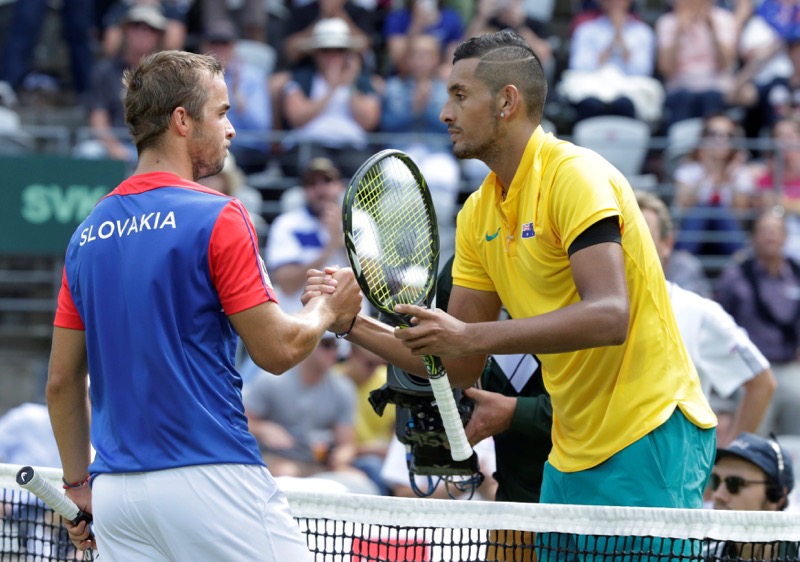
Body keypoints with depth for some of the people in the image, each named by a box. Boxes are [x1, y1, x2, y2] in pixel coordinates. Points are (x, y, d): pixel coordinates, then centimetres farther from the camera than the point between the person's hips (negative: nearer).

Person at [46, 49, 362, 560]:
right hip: (210, 476, -7)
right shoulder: (217, 217, -7)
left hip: (115, 486, 7)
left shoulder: (89, 234, 12)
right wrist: (330, 308, 11)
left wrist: (78, 485, 23)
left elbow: (63, 380, 14)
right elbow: (277, 350, -8)